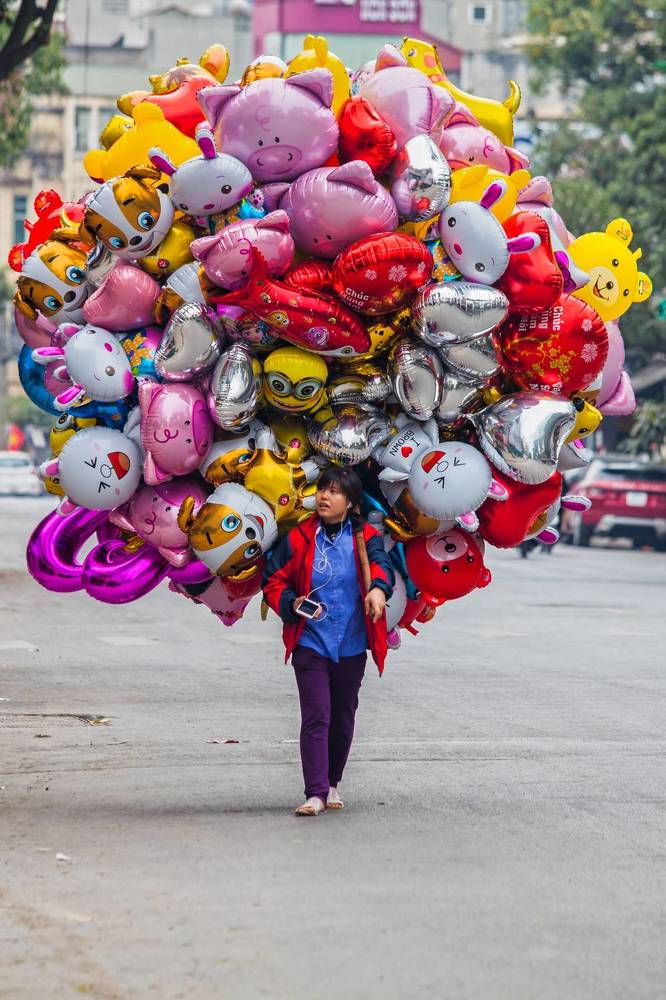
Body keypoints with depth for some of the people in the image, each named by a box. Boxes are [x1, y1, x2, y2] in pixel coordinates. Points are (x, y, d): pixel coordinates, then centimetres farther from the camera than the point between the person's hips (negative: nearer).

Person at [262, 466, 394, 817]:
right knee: (316, 716, -10)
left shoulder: (365, 538, -2)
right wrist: (292, 603, -15)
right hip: (310, 643, -1)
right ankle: (316, 793, -12)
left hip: (351, 646, 2)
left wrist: (378, 588, -44)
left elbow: (380, 563, -22)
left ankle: (332, 783, 31)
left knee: (343, 716, 14)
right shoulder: (299, 539, -1)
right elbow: (273, 580, 5)